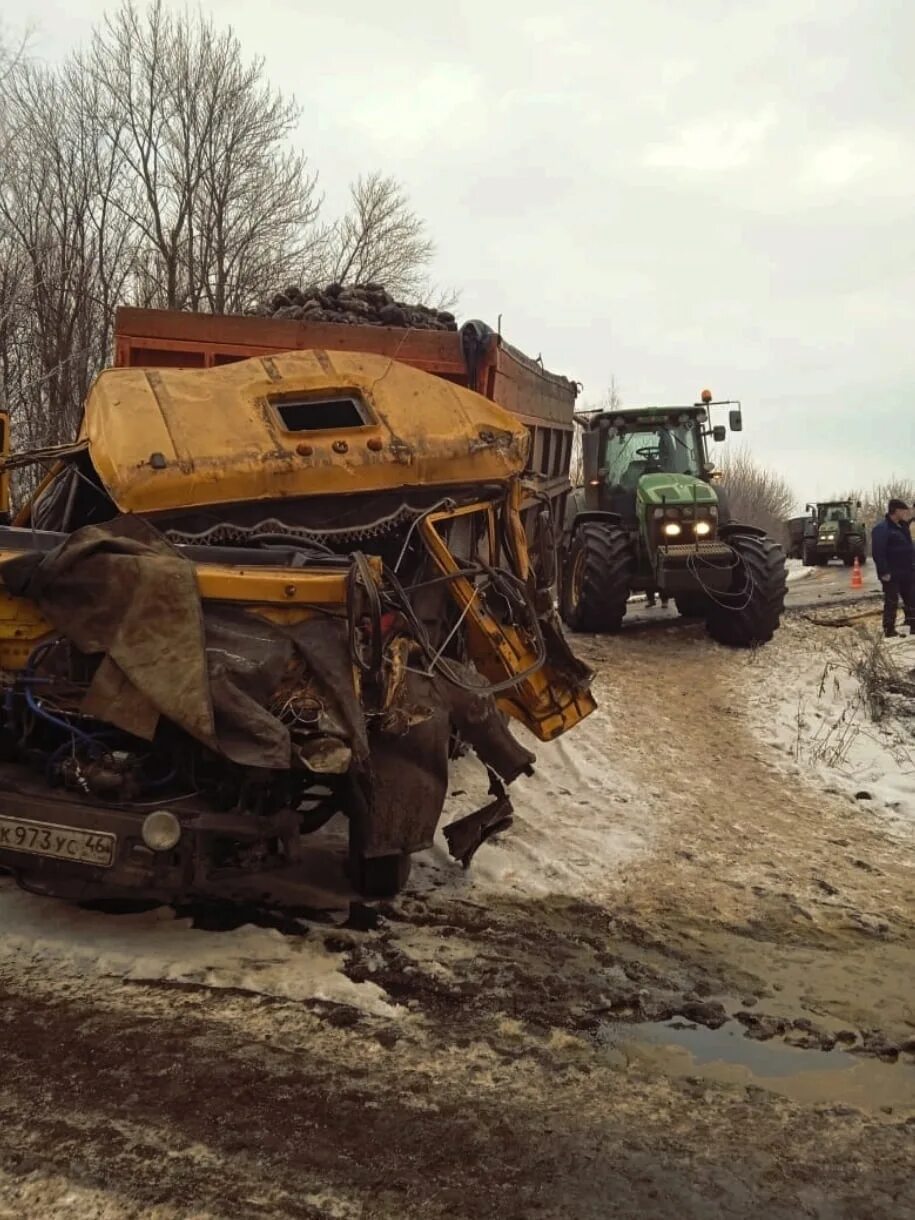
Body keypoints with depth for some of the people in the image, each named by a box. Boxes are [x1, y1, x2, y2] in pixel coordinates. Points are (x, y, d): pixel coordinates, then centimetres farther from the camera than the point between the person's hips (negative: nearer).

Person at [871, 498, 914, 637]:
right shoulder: (881, 528, -15)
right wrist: (884, 572, -23)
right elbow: (877, 553, -21)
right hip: (892, 574, -9)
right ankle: (889, 631, 4)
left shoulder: (902, 527, 14)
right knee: (891, 602, -3)